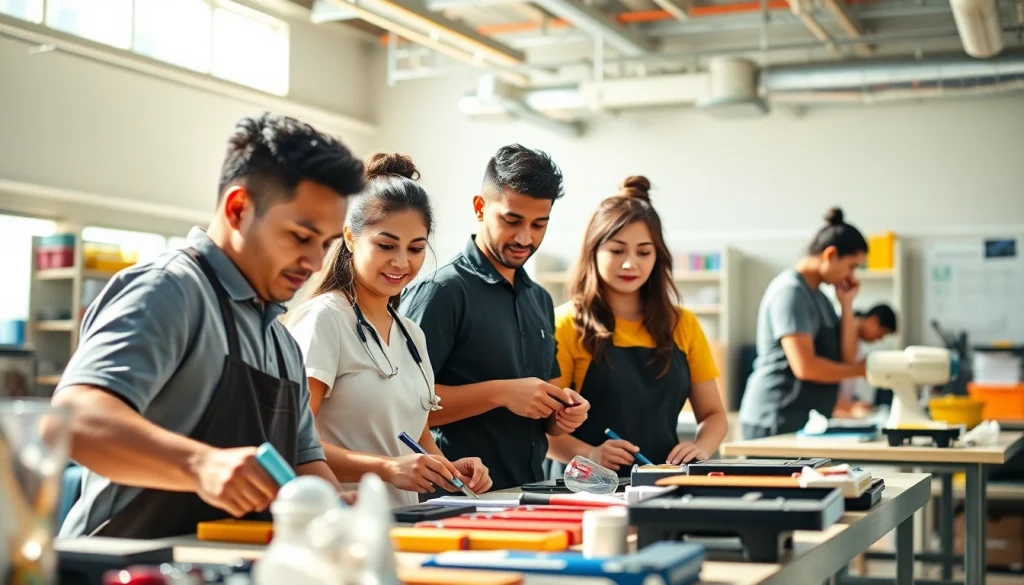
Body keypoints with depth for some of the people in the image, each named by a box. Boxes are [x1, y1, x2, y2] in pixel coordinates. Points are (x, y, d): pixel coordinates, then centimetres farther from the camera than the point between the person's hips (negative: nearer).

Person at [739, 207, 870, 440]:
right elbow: (805, 366, -21)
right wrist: (862, 369, -7)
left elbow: (847, 358, 8)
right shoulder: (790, 291, -12)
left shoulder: (819, 296, 16)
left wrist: (847, 304, 3)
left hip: (808, 422, 9)